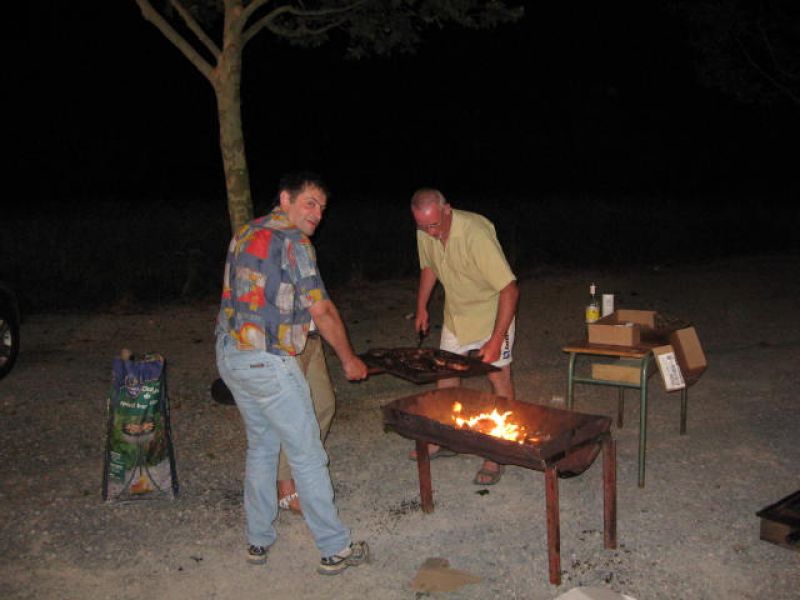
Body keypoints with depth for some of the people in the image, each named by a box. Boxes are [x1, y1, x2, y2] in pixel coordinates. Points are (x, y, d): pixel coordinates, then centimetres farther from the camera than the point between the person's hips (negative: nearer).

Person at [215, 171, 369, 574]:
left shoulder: (245, 234, 13)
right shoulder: (292, 241, -13)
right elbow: (322, 310, -12)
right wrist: (349, 360, -1)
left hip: (228, 355, 9)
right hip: (266, 361, -9)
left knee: (260, 447, 20)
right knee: (307, 455, 1)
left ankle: (258, 541, 29)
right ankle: (335, 550, 10)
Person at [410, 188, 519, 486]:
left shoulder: (476, 233, -33)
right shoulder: (425, 232, -12)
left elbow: (509, 289, -34)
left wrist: (496, 341, -36)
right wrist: (421, 308, 11)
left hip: (492, 311, -6)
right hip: (455, 313, 7)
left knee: (498, 375, -5)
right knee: (445, 372, 10)